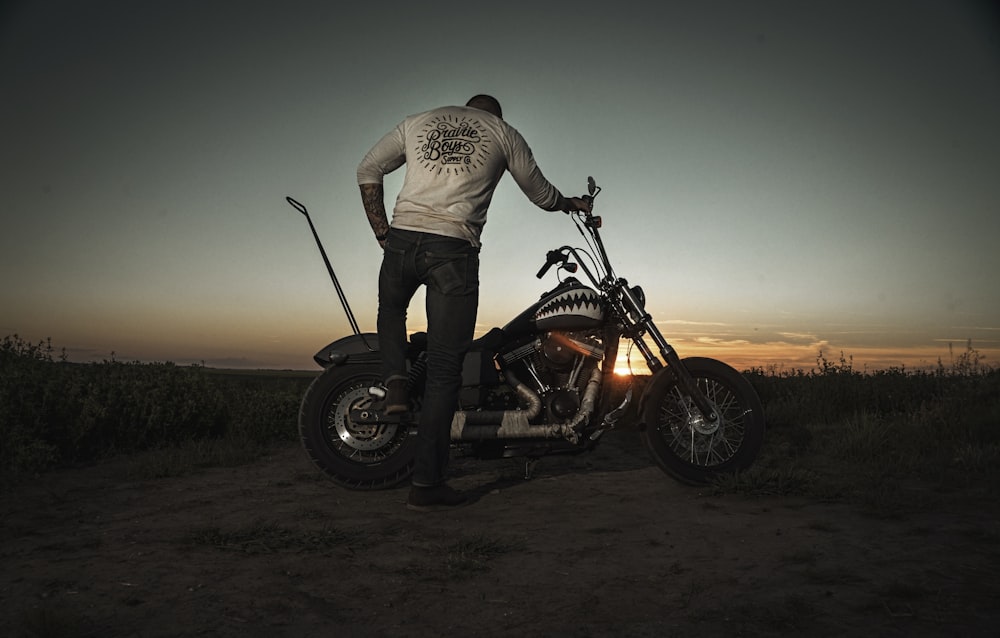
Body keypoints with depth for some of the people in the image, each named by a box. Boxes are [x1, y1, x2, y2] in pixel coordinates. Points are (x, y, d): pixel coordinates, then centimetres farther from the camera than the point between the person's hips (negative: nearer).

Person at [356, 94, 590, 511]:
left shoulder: (417, 122, 21)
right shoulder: (504, 134, 15)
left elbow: (368, 169, 17)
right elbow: (540, 194, 22)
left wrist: (381, 231, 16)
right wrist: (571, 204, 42)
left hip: (402, 238, 3)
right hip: (454, 248, -3)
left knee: (390, 311, 34)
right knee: (444, 371, -1)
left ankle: (396, 383, 8)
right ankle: (427, 485, 2)